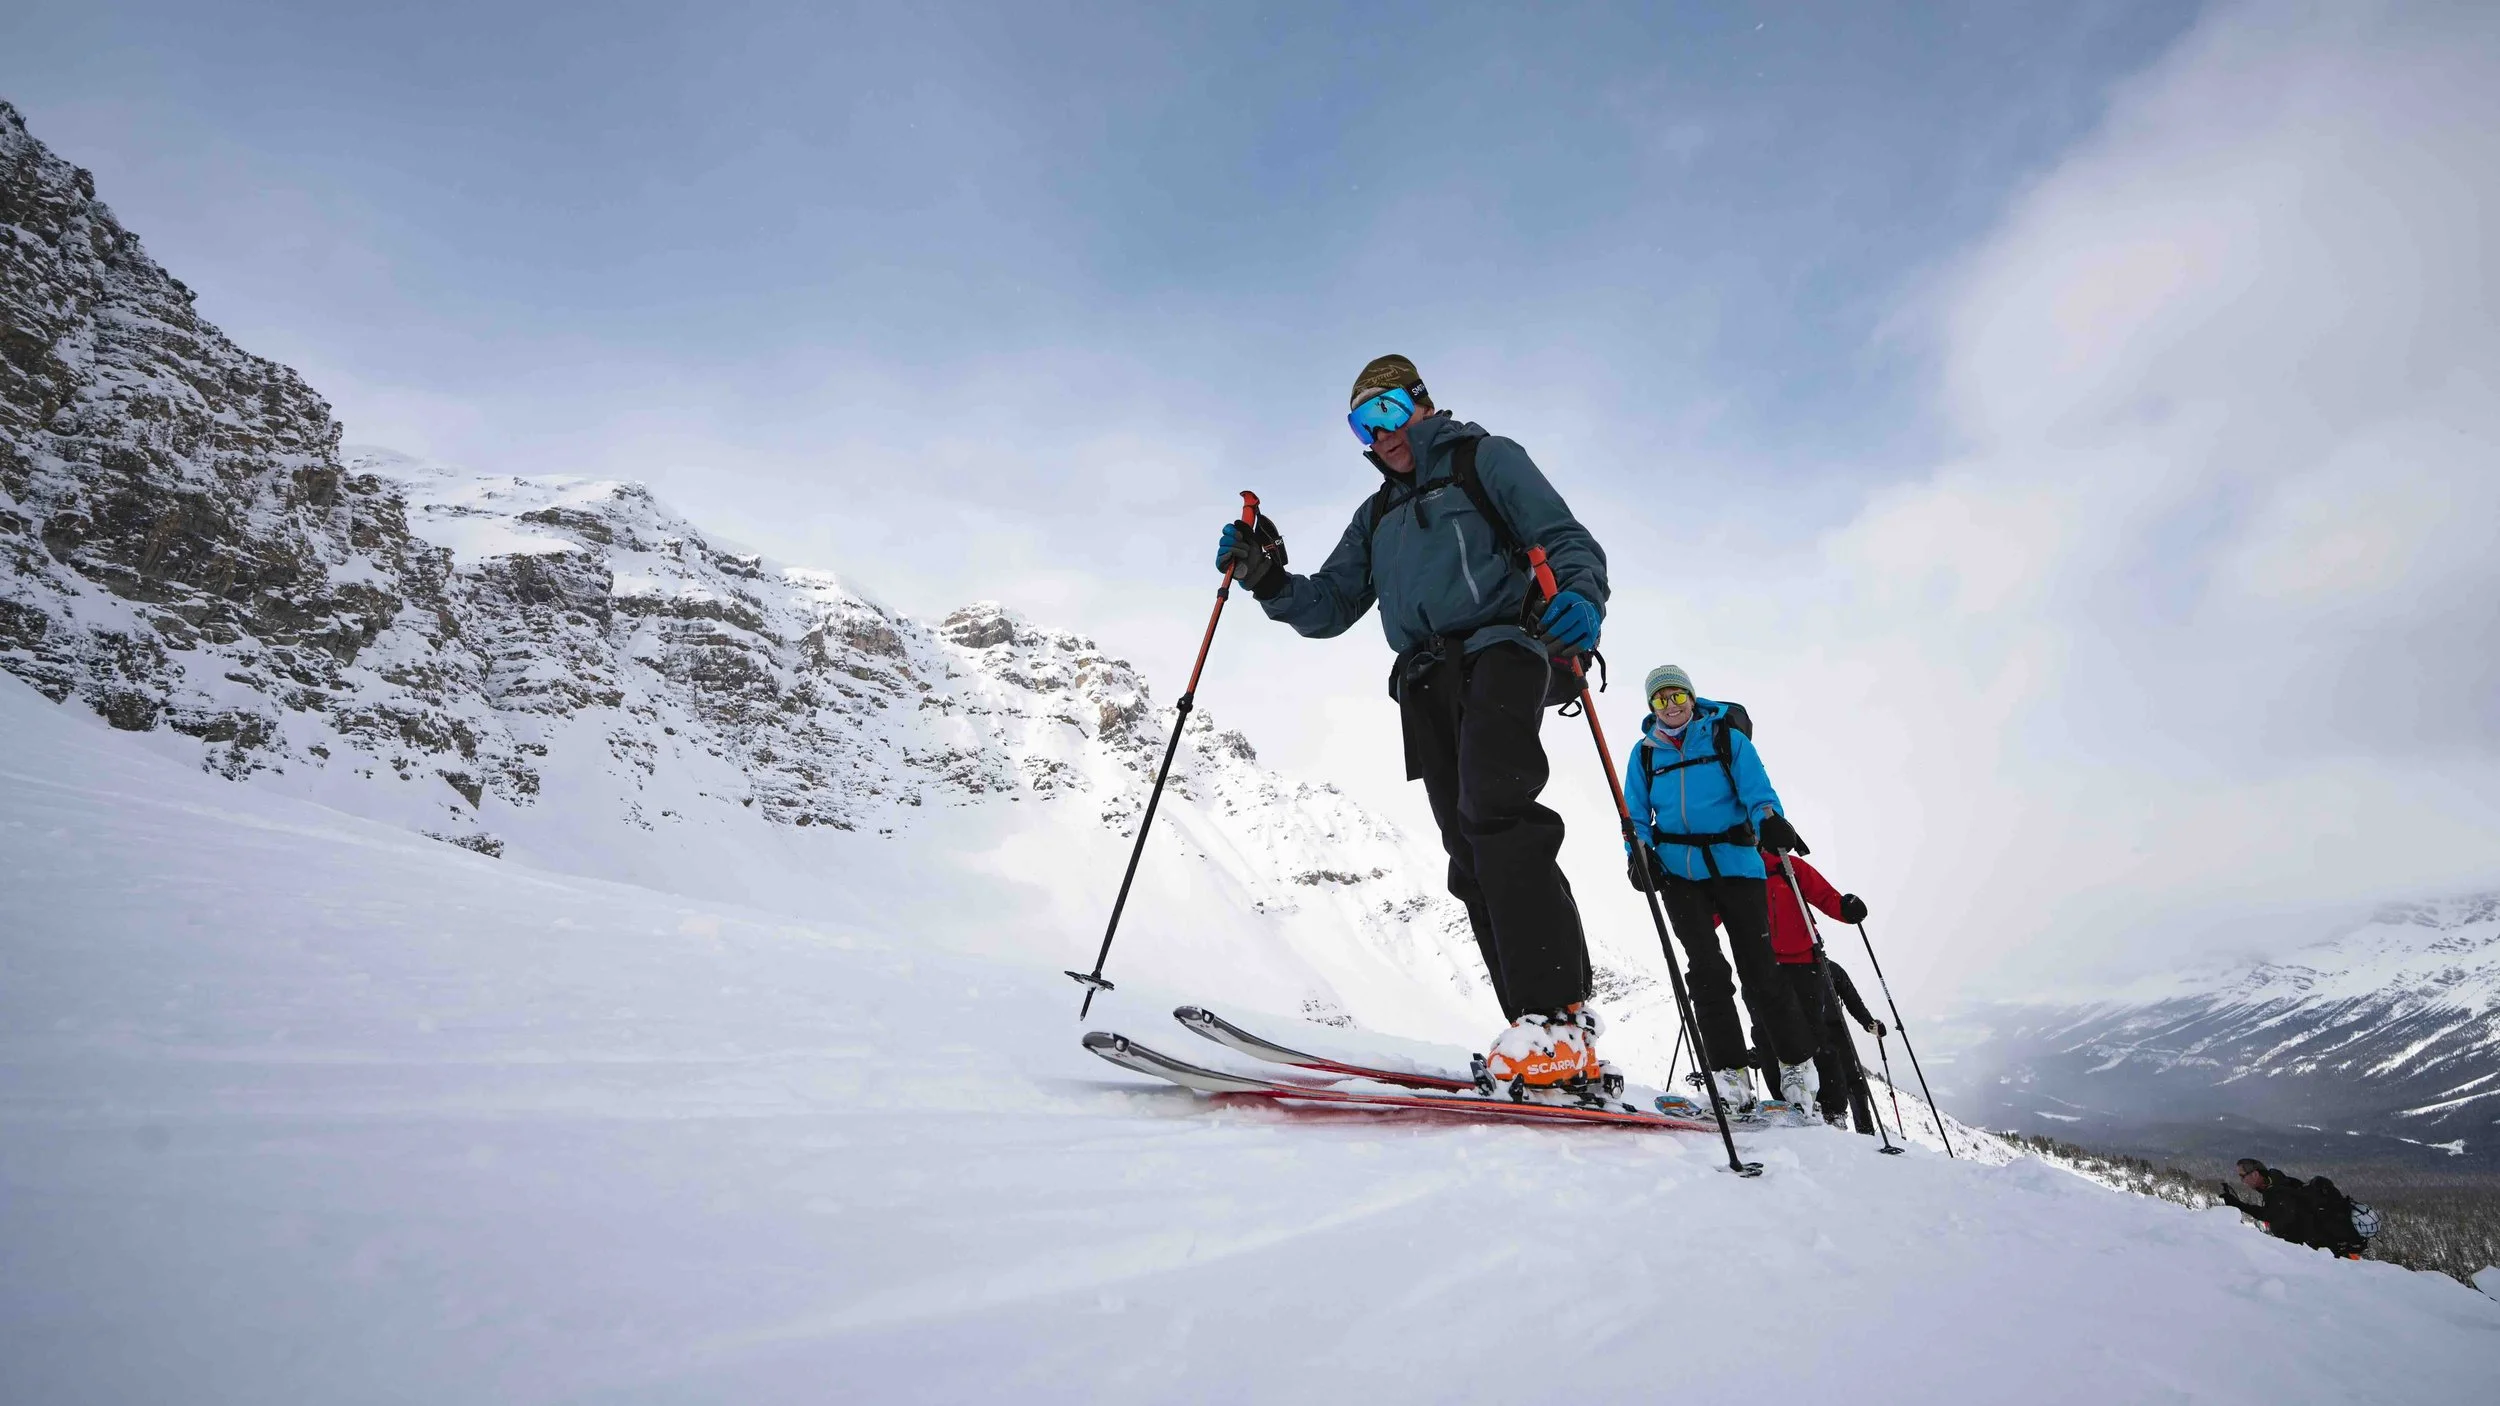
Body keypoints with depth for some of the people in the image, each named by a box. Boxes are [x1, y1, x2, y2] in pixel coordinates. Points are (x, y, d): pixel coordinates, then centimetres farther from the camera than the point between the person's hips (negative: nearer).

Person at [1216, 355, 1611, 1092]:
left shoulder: (1486, 458, 14)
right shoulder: (1377, 516, 30)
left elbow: (1568, 541, 3)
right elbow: (1328, 608, 24)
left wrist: (1581, 596, -20)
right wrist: (1267, 578, 5)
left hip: (1502, 649, -5)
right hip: (1429, 684, 6)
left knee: (1496, 810, -28)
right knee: (1473, 856, -3)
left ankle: (1558, 1019, -29)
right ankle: (1551, 1047, -2)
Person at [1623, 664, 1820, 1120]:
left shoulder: (1728, 738, 5)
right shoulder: (1645, 753, 11)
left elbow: (1756, 788, -6)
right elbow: (1637, 814, 10)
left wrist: (1768, 819, -28)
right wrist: (1640, 852, -9)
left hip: (1736, 865, -1)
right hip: (1678, 873, 1)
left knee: (1760, 968, 0)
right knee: (1707, 969, -6)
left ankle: (1797, 1065, 17)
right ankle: (1729, 1073, 0)